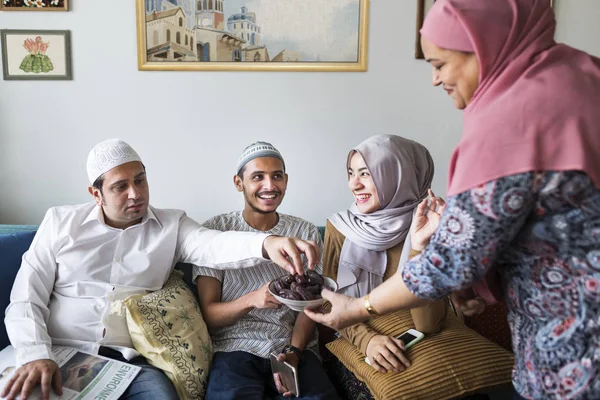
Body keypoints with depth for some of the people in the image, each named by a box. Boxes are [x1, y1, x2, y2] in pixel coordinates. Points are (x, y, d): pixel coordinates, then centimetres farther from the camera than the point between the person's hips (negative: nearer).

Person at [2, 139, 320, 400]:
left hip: (131, 362, 1)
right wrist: (35, 355, -12)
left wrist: (266, 243, -36)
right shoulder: (60, 221, 8)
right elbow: (26, 299, 6)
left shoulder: (171, 225, 6)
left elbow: (213, 245, -14)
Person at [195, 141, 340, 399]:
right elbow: (208, 315, -2)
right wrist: (252, 299, -23)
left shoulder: (306, 233, 8)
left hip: (295, 348, 2)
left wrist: (294, 352, -12)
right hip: (236, 348, -2)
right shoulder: (214, 231, 1)